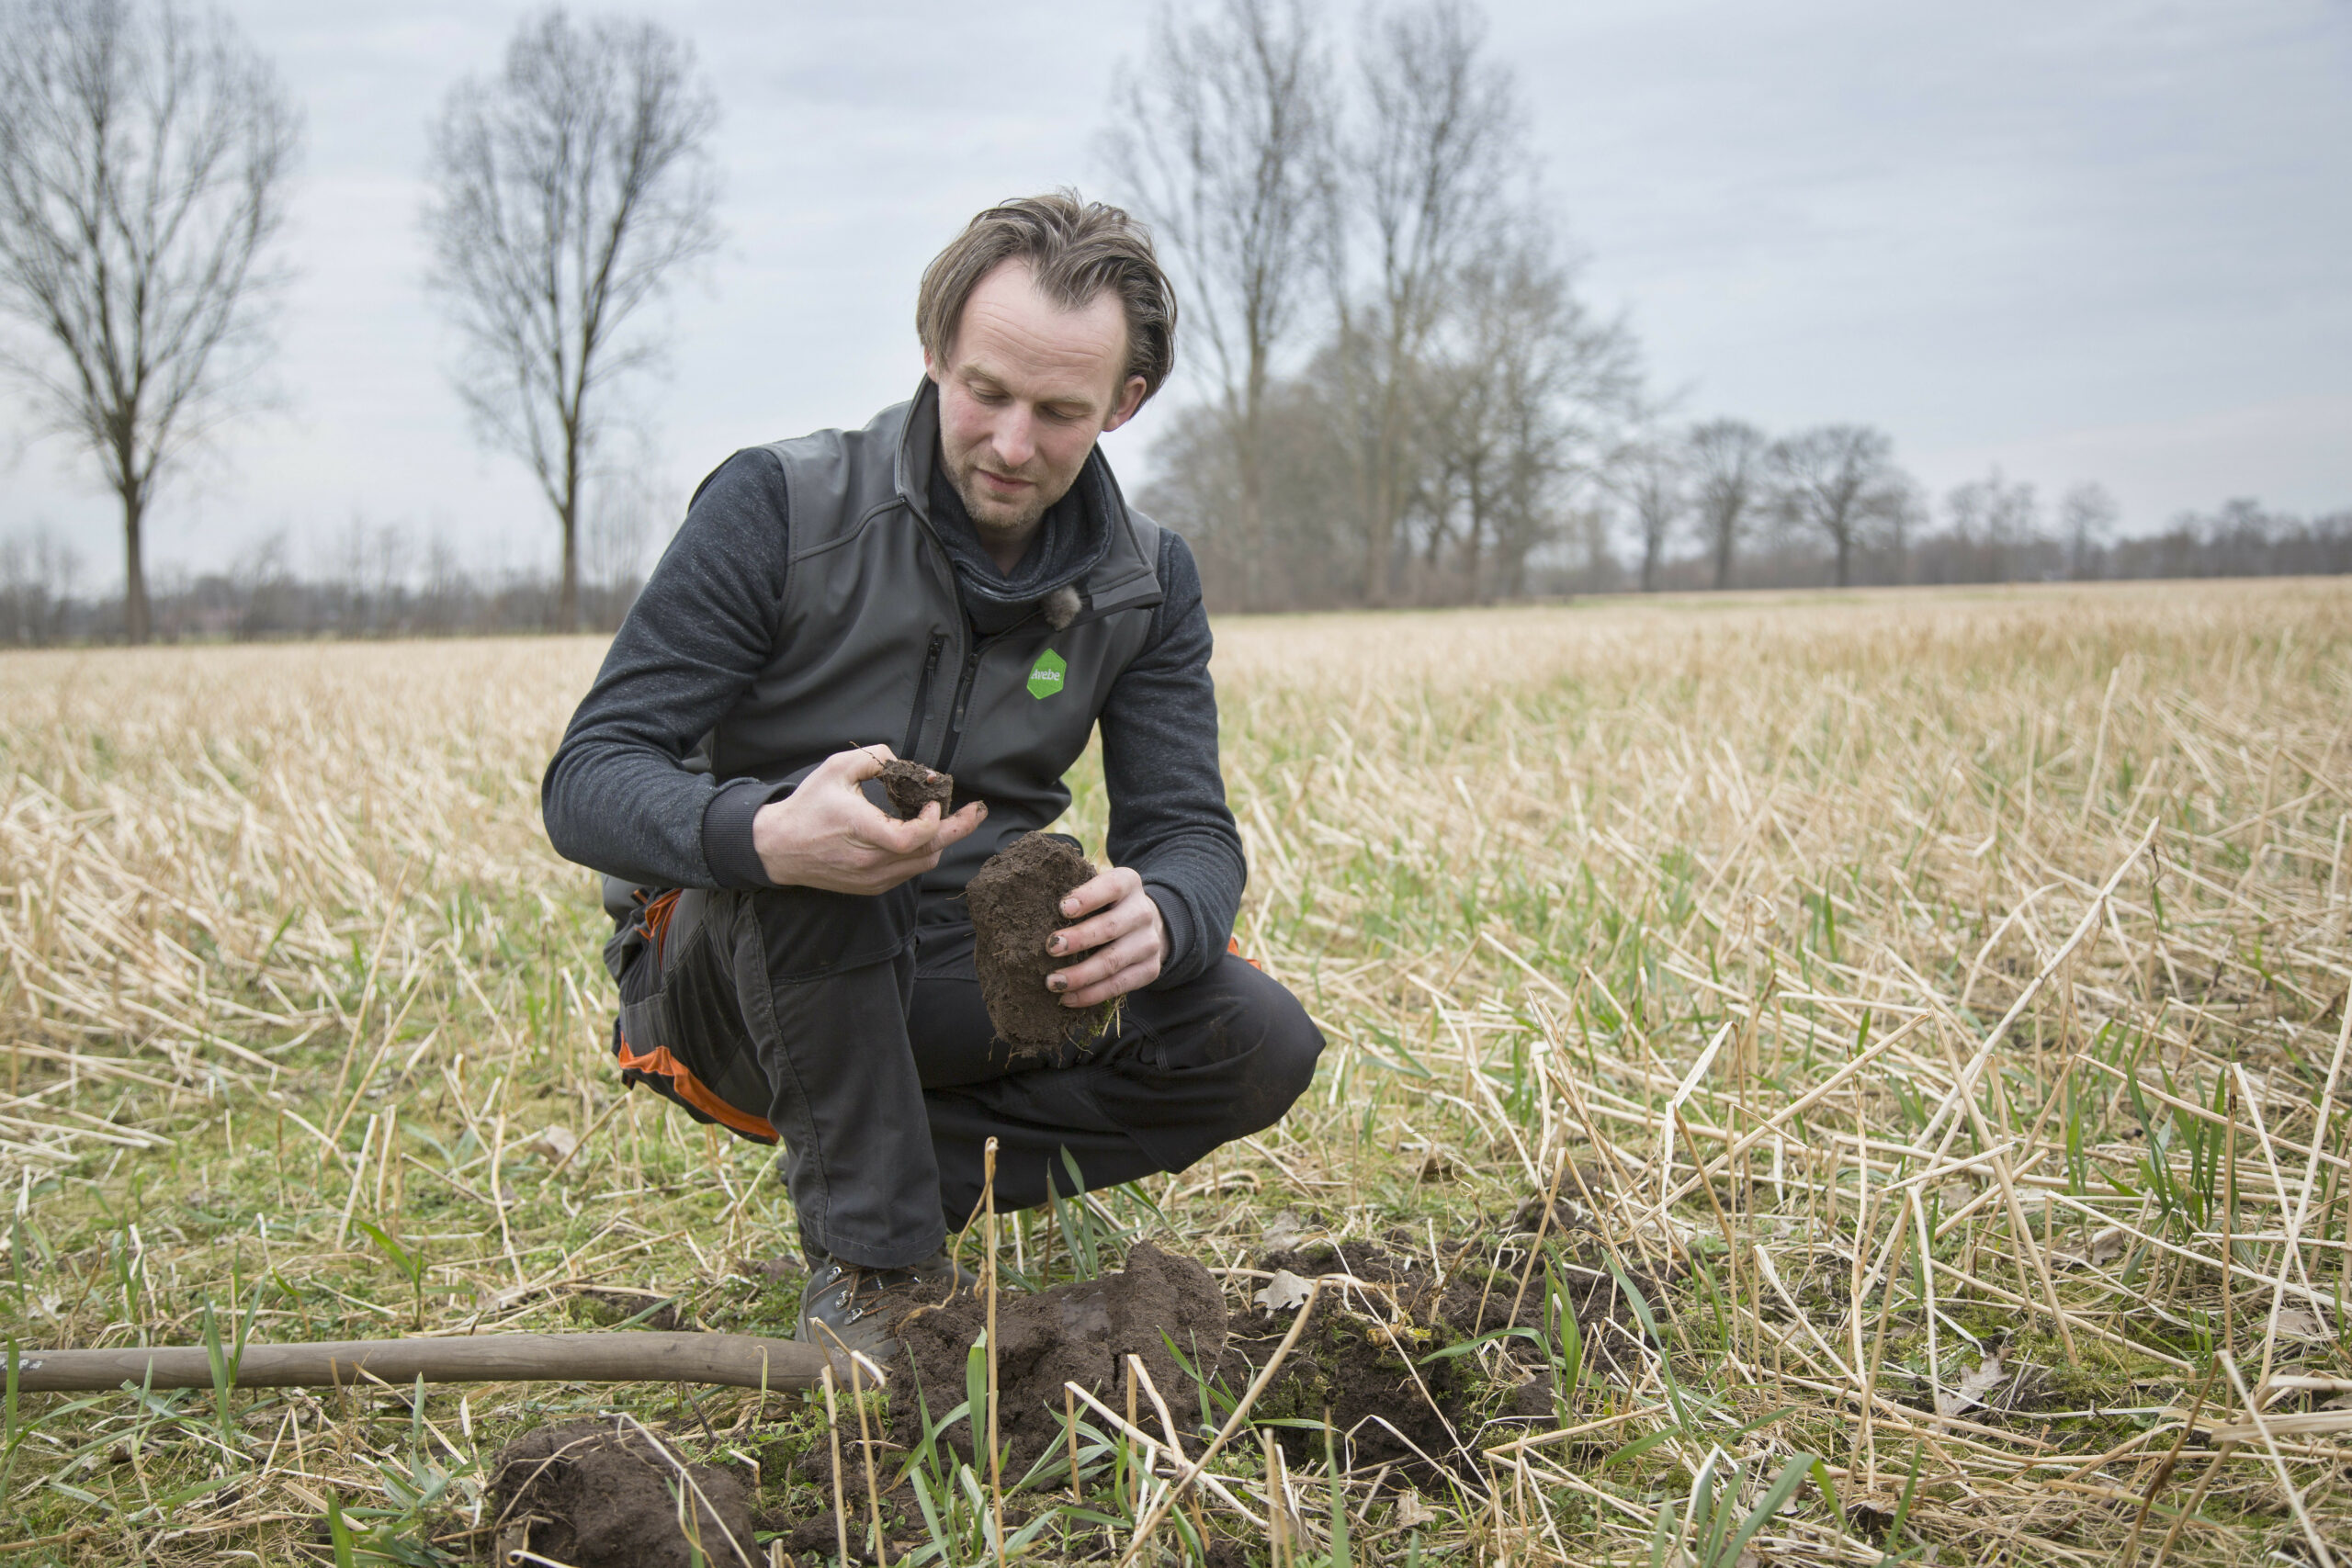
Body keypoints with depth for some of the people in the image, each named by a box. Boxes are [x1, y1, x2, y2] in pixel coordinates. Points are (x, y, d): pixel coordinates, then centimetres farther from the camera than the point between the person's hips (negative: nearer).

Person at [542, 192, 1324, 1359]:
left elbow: (1189, 834, -4)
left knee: (1259, 1044, -17)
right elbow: (587, 783, -19)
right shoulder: (779, 507, -15)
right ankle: (871, 1263, -23)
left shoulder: (1145, 583, -1)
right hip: (729, 980, -3)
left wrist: (1157, 915, -32)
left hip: (955, 984, 4)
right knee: (809, 830, -37)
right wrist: (767, 837, -43)